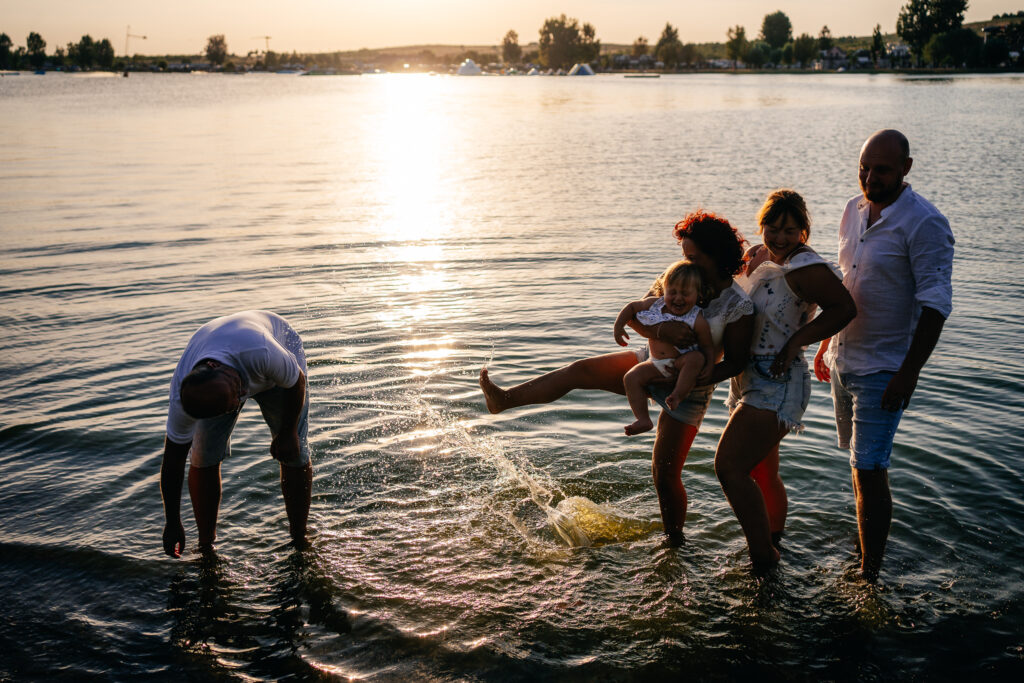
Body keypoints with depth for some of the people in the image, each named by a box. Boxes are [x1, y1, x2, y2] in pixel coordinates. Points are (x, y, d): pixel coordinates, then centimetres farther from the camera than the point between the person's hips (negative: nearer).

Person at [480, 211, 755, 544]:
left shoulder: (739, 307, -20)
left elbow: (735, 362, -16)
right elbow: (634, 317, -12)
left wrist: (701, 378, -34)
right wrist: (660, 329, -34)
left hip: (688, 388, -5)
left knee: (665, 474, -1)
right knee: (580, 370, -10)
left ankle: (674, 541, 21)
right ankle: (505, 398, -10)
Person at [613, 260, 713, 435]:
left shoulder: (698, 321, -14)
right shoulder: (655, 304, -2)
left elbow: (707, 349, -8)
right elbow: (632, 307, 15)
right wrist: (618, 326, 4)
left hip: (682, 363, -4)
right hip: (657, 364, 4)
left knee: (696, 358, -35)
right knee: (631, 378, -16)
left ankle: (678, 394, -30)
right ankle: (643, 420, -15)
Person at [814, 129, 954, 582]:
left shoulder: (924, 224, -16)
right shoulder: (855, 209, 7)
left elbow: (935, 304, -18)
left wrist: (909, 373, -21)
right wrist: (827, 343, 19)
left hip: (883, 369, -7)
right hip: (844, 359, 7)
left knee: (869, 471, -7)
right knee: (859, 463, 18)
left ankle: (870, 573, 2)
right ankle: (862, 544, 33)